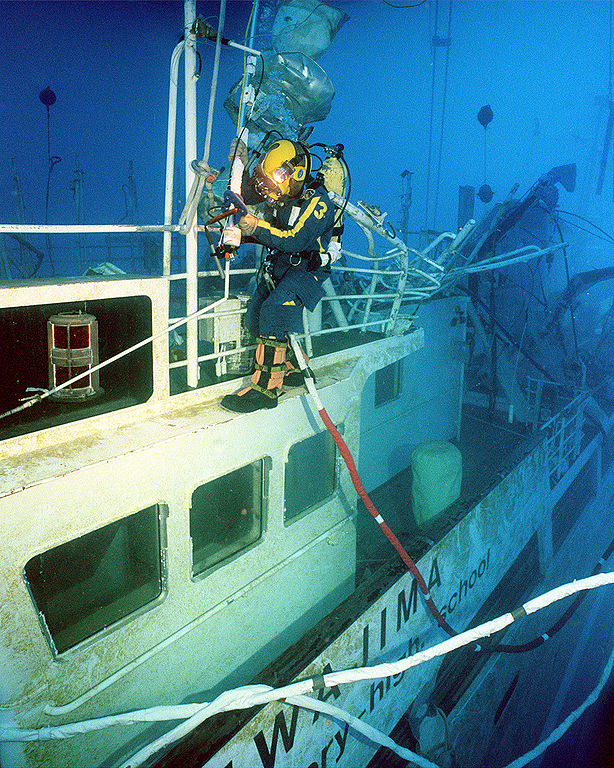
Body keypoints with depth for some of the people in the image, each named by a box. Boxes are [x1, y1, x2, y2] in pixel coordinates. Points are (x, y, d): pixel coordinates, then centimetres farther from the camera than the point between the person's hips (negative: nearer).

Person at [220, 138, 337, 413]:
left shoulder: (317, 202, -18)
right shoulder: (280, 194, 5)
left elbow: (296, 240, -29)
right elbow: (246, 194, 22)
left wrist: (258, 228, -33)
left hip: (307, 269, -9)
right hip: (279, 265, 9)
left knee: (273, 311, -29)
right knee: (254, 319, 2)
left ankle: (266, 388, -25)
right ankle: (290, 370, 20)